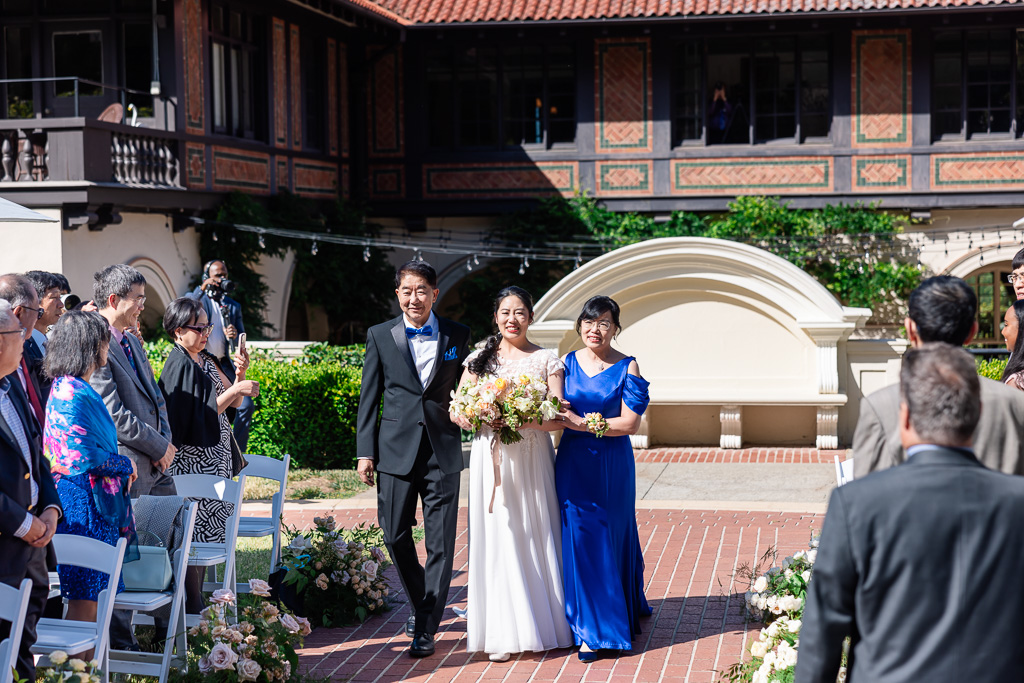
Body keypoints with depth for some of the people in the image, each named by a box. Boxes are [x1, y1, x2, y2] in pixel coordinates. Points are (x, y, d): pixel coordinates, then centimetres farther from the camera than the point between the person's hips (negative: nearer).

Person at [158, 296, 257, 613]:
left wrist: (240, 375, -2)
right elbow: (196, 417, -17)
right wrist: (235, 390, -18)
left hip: (215, 459, 9)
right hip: (192, 460, -9)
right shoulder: (179, 366, -13)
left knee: (206, 532, 10)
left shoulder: (206, 361, 12)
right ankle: (194, 607, -1)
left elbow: (231, 404, 14)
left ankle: (198, 602, 15)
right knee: (194, 534, -6)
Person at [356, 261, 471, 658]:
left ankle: (426, 628, 6)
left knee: (441, 542, -2)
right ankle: (420, 603, 30)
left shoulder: (458, 335, 6)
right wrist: (365, 451, 1)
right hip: (396, 450, 1)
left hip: (443, 453, 0)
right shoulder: (380, 336, 5)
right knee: (395, 536, 5)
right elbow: (369, 398, 5)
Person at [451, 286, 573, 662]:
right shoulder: (479, 359, 9)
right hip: (491, 458, 1)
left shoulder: (546, 360, 4)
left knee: (535, 536, 3)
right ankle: (503, 632, 3)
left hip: (532, 457, -1)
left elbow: (559, 417, -4)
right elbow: (457, 412, 5)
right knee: (497, 540, -1)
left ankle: (541, 624, 14)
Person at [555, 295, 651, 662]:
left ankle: (616, 615, 17)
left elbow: (629, 424, -11)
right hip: (572, 464, 3)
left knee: (609, 539, 4)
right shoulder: (567, 363, 6)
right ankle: (590, 630, 12)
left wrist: (583, 423, -17)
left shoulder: (627, 367, -5)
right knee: (578, 539, 1)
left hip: (611, 466, -3)